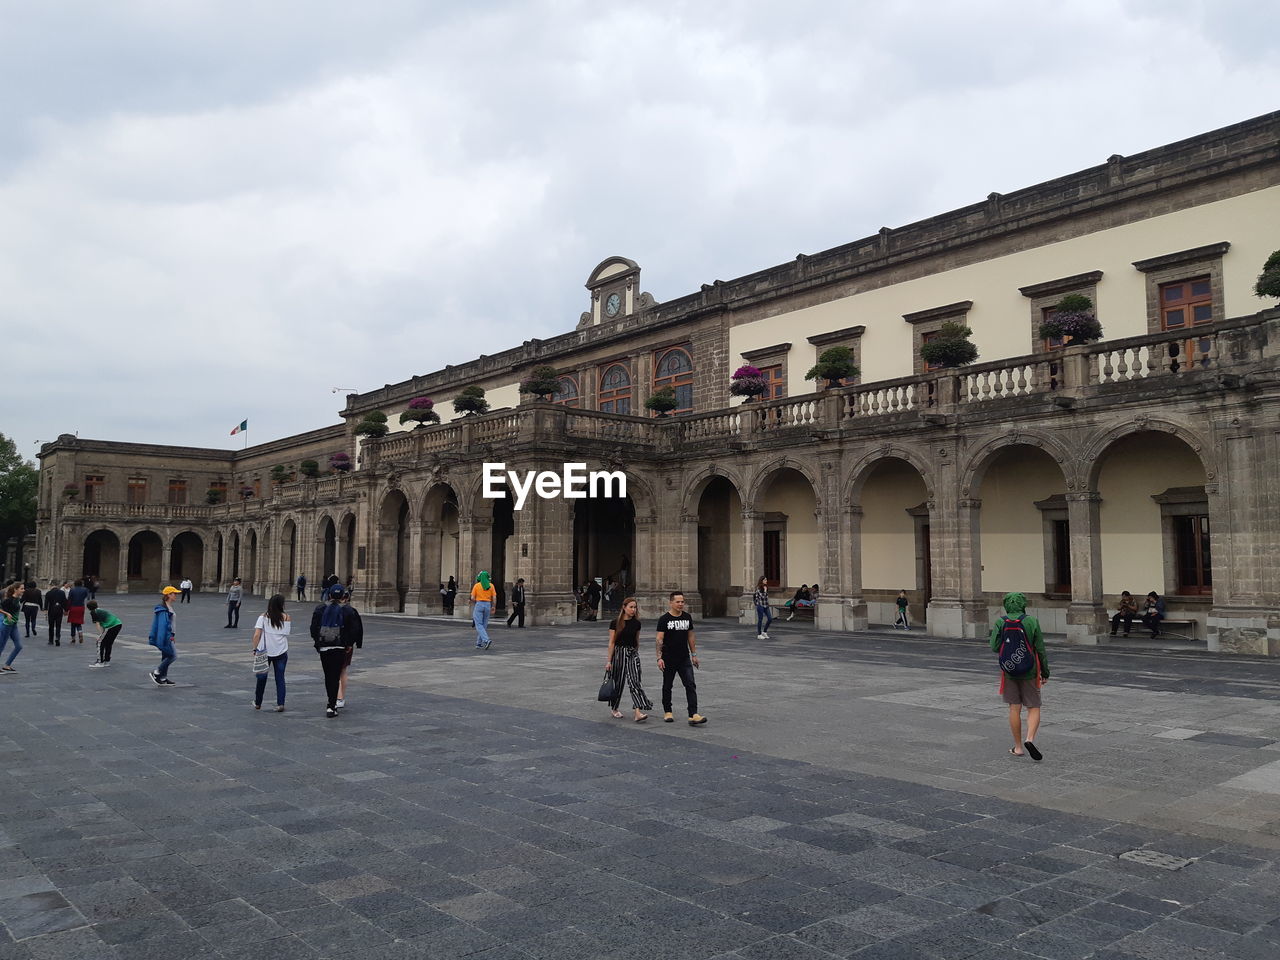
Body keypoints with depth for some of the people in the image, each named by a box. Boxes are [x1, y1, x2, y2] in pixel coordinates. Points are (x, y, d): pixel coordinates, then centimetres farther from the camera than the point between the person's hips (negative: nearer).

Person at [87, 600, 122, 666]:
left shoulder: (93, 612, 4)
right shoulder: (100, 610, 28)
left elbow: (98, 624, -5)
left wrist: (100, 635, -7)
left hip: (112, 626, -8)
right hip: (119, 624, 8)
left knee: (100, 642, 4)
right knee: (109, 643, 21)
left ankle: (100, 662, 6)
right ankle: (106, 660, 28)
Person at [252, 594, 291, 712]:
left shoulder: (264, 617, -5)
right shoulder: (287, 618, -3)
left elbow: (257, 635, -12)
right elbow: (288, 634, -2)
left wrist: (255, 648, -4)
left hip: (264, 652, 0)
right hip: (281, 652, 0)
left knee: (262, 677, 15)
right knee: (280, 678, 6)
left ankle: (257, 703, 26)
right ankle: (280, 704, 0)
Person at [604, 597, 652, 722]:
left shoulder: (636, 623, 4)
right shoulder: (615, 623, -6)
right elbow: (611, 643, -5)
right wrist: (609, 661, -7)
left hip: (632, 654, 2)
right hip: (619, 653, -2)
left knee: (634, 681, -12)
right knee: (618, 682, 8)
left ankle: (638, 713, -21)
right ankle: (614, 708, 31)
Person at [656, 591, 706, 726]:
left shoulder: (687, 617, 6)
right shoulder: (664, 619, -8)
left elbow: (691, 637, 14)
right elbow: (659, 639, -10)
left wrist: (694, 655, 12)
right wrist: (659, 658, -18)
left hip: (684, 659, 3)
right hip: (669, 659, -3)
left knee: (691, 685, -9)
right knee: (667, 686, 10)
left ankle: (693, 715, -13)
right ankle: (667, 712, 27)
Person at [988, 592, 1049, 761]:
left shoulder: (1000, 623, -6)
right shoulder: (1032, 622, -9)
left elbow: (994, 647, -7)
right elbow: (1040, 649, -6)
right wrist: (1045, 672, 2)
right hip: (1029, 671, -1)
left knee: (1014, 708, 9)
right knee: (1034, 708, 7)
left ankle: (1018, 747, 13)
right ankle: (1030, 739, -15)